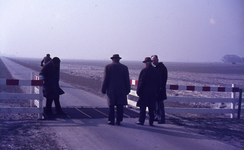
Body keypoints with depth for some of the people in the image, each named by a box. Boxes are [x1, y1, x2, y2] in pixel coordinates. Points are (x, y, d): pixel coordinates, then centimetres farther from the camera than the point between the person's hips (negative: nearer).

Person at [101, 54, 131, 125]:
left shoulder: (108, 67, -2)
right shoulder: (124, 67, 3)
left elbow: (105, 79, -3)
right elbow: (127, 80, 4)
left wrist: (103, 89, 2)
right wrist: (127, 90, 11)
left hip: (111, 90, -1)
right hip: (121, 90, 1)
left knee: (111, 106, 4)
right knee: (120, 106, 5)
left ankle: (111, 120, 4)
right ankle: (118, 120, 5)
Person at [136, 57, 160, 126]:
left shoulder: (144, 70, -10)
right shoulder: (156, 71, 6)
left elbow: (141, 82, -10)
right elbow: (158, 83, 11)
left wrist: (138, 91, -4)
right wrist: (156, 92, 17)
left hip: (144, 92, -5)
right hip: (153, 93, 5)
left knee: (142, 107, 2)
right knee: (151, 108, 7)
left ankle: (141, 121, 4)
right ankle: (151, 122, 8)